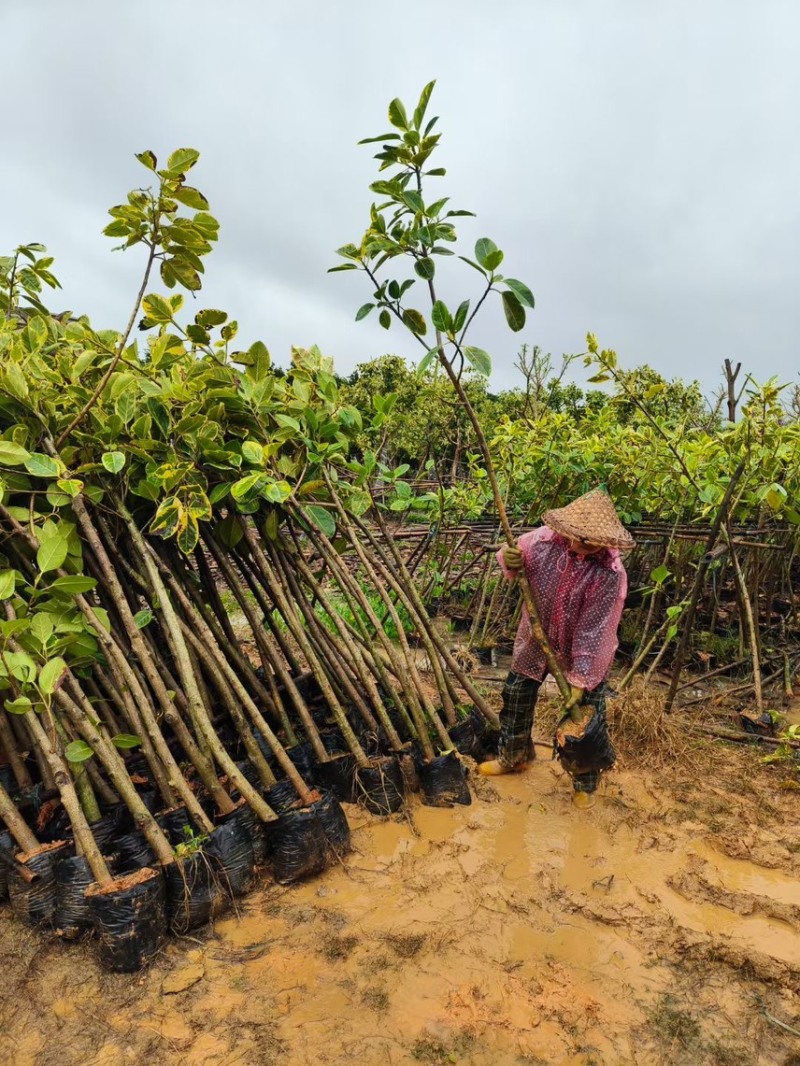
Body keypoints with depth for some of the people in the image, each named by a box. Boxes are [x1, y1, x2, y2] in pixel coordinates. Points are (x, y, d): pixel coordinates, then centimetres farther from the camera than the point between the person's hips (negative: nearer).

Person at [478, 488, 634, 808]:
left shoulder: (611, 574, -29)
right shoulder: (544, 540, -21)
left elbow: (595, 631, -26)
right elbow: (514, 555, 1)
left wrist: (580, 678, -23)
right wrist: (509, 559, -24)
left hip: (584, 653, -3)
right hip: (536, 641, 4)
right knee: (515, 697, 16)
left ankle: (586, 784, 32)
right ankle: (513, 757, 43)